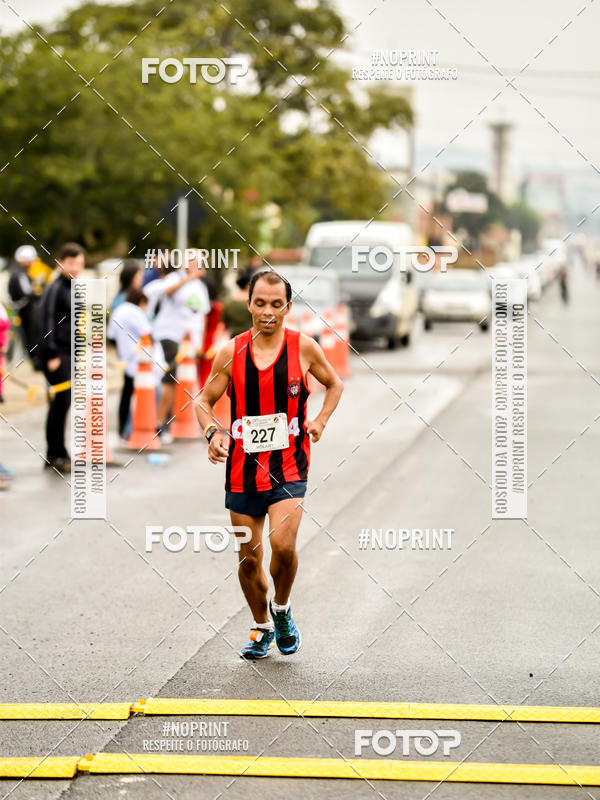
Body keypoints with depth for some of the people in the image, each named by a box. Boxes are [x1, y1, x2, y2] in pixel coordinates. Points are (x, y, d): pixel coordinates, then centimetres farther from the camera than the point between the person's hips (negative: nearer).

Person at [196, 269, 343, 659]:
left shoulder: (304, 348, -3)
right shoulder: (231, 352, -1)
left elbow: (335, 384, 15)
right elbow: (205, 400, 9)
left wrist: (319, 421, -1)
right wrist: (213, 432, -11)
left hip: (289, 466, -2)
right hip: (243, 466, 2)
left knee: (283, 544, -20)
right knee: (249, 558, 8)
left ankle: (282, 608, 9)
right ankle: (262, 627, 30)